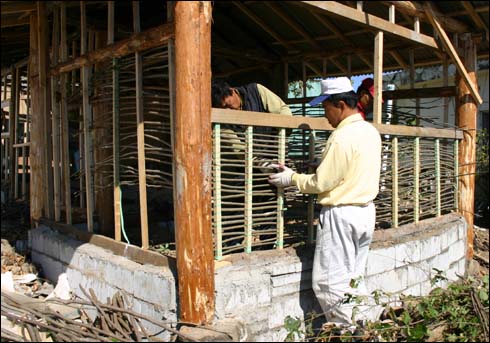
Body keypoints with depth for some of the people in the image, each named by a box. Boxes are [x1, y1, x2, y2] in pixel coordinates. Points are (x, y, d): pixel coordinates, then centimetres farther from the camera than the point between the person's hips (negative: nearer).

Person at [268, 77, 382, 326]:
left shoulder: (342, 137, -18)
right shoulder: (371, 131, 9)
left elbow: (322, 182, -15)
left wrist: (292, 178, -1)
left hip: (341, 214, -9)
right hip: (366, 210, 9)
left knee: (330, 284, 1)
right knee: (353, 280, 18)